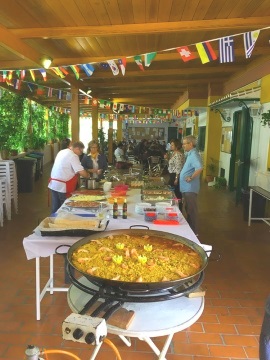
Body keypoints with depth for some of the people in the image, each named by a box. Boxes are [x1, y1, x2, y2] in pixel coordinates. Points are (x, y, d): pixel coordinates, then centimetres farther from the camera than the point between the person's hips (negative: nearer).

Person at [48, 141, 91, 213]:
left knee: (55, 207, 15)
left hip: (53, 183, 8)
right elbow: (82, 172, -19)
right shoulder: (73, 156, -15)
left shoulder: (62, 152, 11)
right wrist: (88, 176, 1)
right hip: (63, 186, -8)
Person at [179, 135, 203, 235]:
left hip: (190, 188, -10)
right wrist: (185, 176, 11)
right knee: (188, 209, 19)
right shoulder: (190, 154, 13)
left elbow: (199, 168, -35)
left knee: (191, 210, 0)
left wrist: (191, 177, -24)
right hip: (186, 187, 10)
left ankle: (194, 232, 11)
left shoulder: (194, 155, -19)